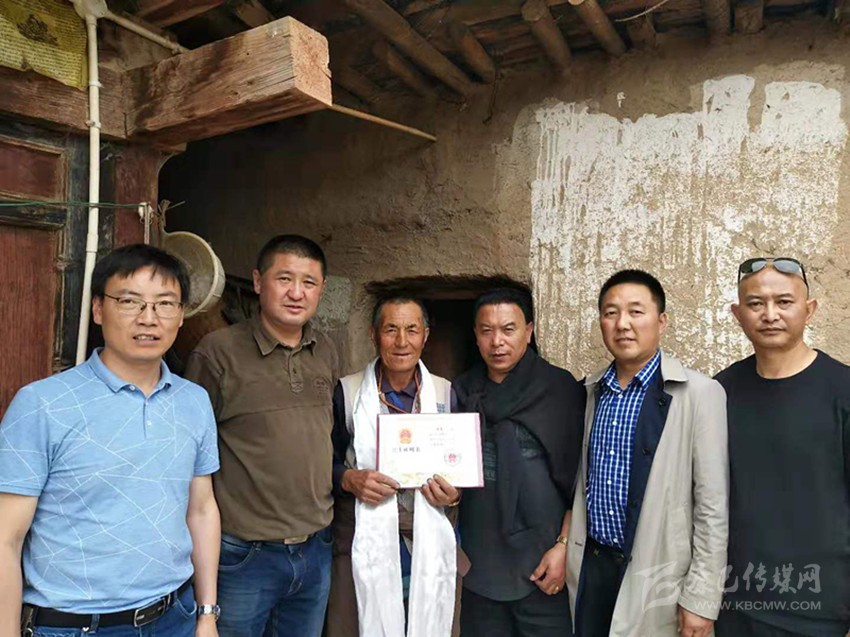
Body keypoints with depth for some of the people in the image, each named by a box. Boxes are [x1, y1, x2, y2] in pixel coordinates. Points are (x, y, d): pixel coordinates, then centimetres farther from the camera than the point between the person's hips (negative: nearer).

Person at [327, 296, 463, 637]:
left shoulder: (446, 393, 4)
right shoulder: (346, 392, -2)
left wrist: (454, 495, -7)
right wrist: (349, 479, -15)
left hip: (429, 546, 2)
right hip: (362, 545, -1)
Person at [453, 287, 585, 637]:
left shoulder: (561, 389, -5)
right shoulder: (462, 392, 4)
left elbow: (580, 478, -5)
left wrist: (564, 545, -9)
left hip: (542, 566, -3)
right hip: (479, 565, 3)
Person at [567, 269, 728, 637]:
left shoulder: (699, 394, -13)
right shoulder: (591, 390, 4)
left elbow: (713, 506, -12)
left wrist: (701, 598, -11)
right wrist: (571, 554, 11)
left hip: (657, 578, -4)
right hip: (591, 566, 5)